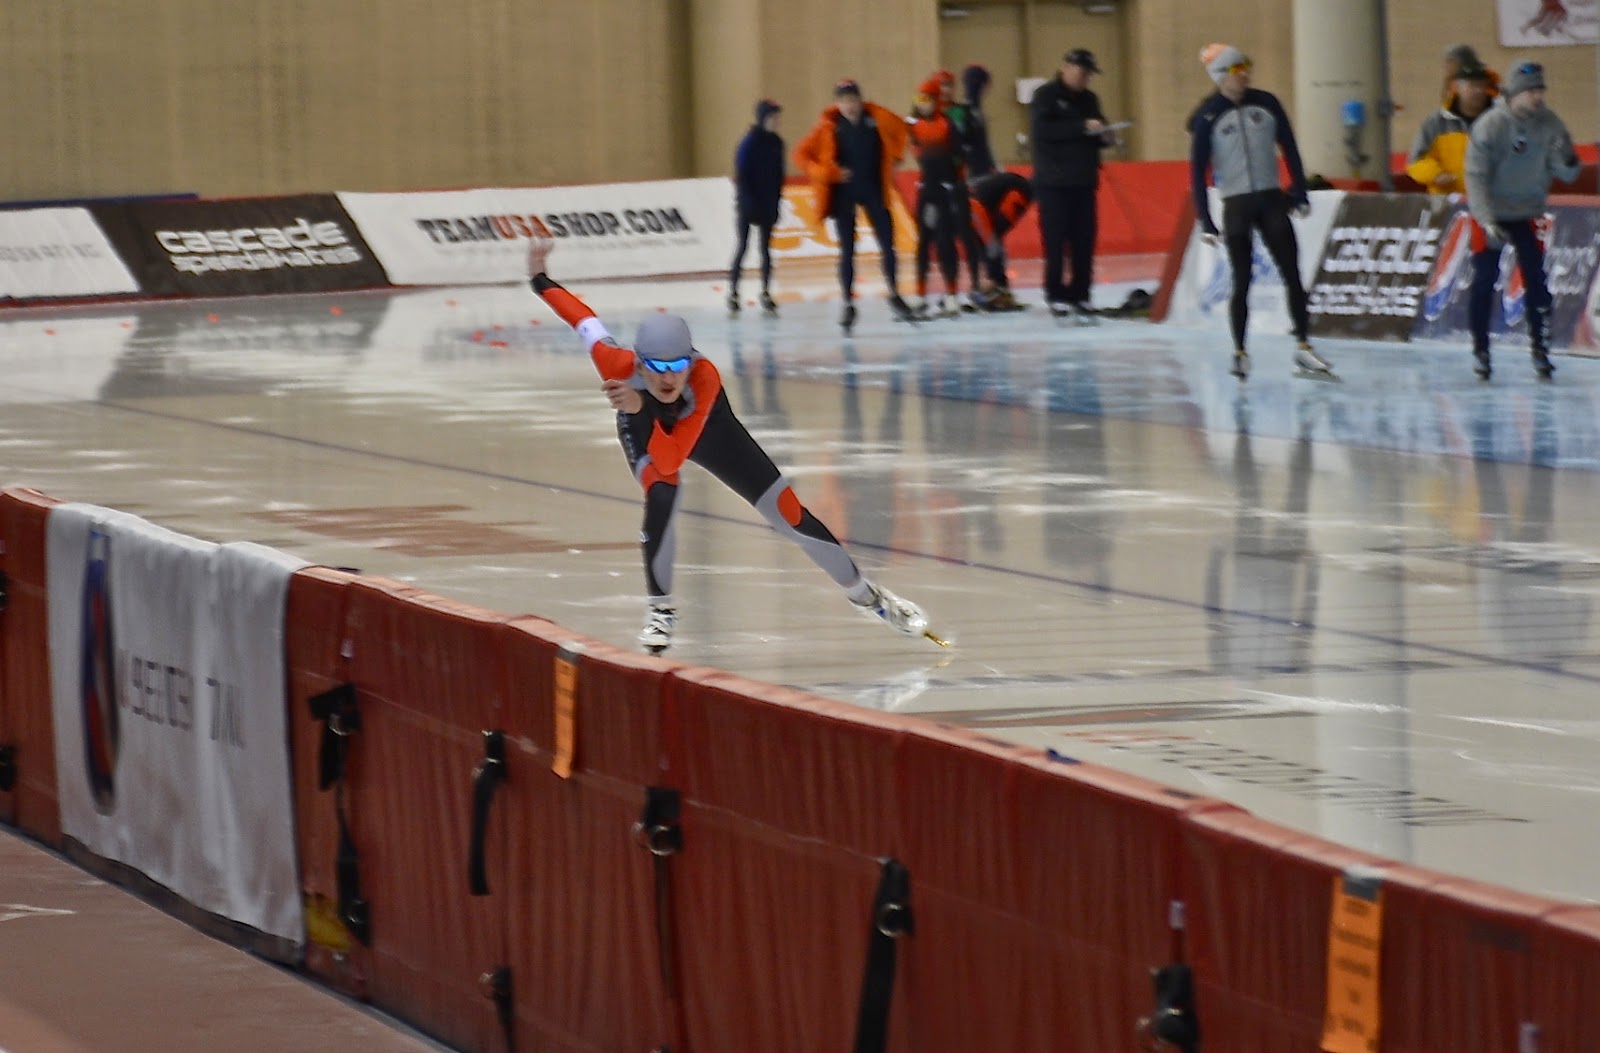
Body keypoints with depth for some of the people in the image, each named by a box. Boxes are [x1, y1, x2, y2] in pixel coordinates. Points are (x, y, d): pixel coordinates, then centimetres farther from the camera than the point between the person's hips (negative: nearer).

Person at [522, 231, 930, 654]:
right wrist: (539, 278, -12)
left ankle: (866, 595, 20)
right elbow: (585, 319, -22)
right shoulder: (619, 368, -41)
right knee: (661, 498, -31)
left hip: (707, 427, 0)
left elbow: (670, 459, -49)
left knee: (788, 513, -1)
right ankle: (660, 608, -7)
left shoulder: (705, 378, -45)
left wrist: (641, 409, -62)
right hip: (643, 427, 0)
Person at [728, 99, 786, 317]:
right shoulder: (749, 143, -11)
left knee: (766, 248, 5)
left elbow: (778, 175, 11)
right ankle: (733, 292, 1)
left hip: (768, 203, 5)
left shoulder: (776, 143, 6)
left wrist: (777, 200, 5)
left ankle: (766, 293, 8)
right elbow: (741, 175, -11)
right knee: (743, 246, -4)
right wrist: (748, 203, -15)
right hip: (748, 203, -5)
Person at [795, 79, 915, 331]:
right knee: (847, 251, -1)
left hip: (873, 189, 2)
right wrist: (830, 173, -18)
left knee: (887, 244, 3)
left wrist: (894, 157, 11)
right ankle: (848, 305, 7)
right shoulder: (828, 126, -12)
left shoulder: (876, 117, -6)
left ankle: (894, 295, 19)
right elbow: (801, 156, -11)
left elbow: (899, 129, 16)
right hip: (843, 194, -2)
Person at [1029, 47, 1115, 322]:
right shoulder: (1046, 96, -3)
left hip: (1084, 182, 6)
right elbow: (1043, 128, -19)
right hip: (1053, 183, -6)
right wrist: (1082, 127, -24)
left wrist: (1104, 137, -2)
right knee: (1056, 240, -7)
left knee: (1084, 242, 1)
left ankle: (1079, 296, 5)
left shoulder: (1088, 99, 16)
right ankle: (1056, 295, -2)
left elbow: (1095, 138, 22)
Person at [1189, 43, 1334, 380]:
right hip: (1236, 204, -3)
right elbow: (1198, 169, -3)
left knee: (1292, 276, -3)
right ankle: (1240, 353, 11)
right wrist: (1205, 219, -7)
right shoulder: (1207, 117, -5)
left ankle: (1303, 349, 0)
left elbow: (1289, 148, 11)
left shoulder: (1266, 103, 3)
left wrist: (1299, 191, 7)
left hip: (1272, 200, 3)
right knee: (1242, 282, -2)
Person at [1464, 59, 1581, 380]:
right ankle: (1480, 350, 10)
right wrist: (1488, 222, -28)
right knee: (1484, 281, -4)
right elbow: (1476, 177, -19)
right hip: (1491, 213, -3)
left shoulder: (1549, 123, -8)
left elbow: (1567, 174, -5)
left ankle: (1540, 350, 6)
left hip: (1528, 213, 3)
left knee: (1537, 280, -3)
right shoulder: (1489, 126, -19)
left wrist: (1566, 159, -30)